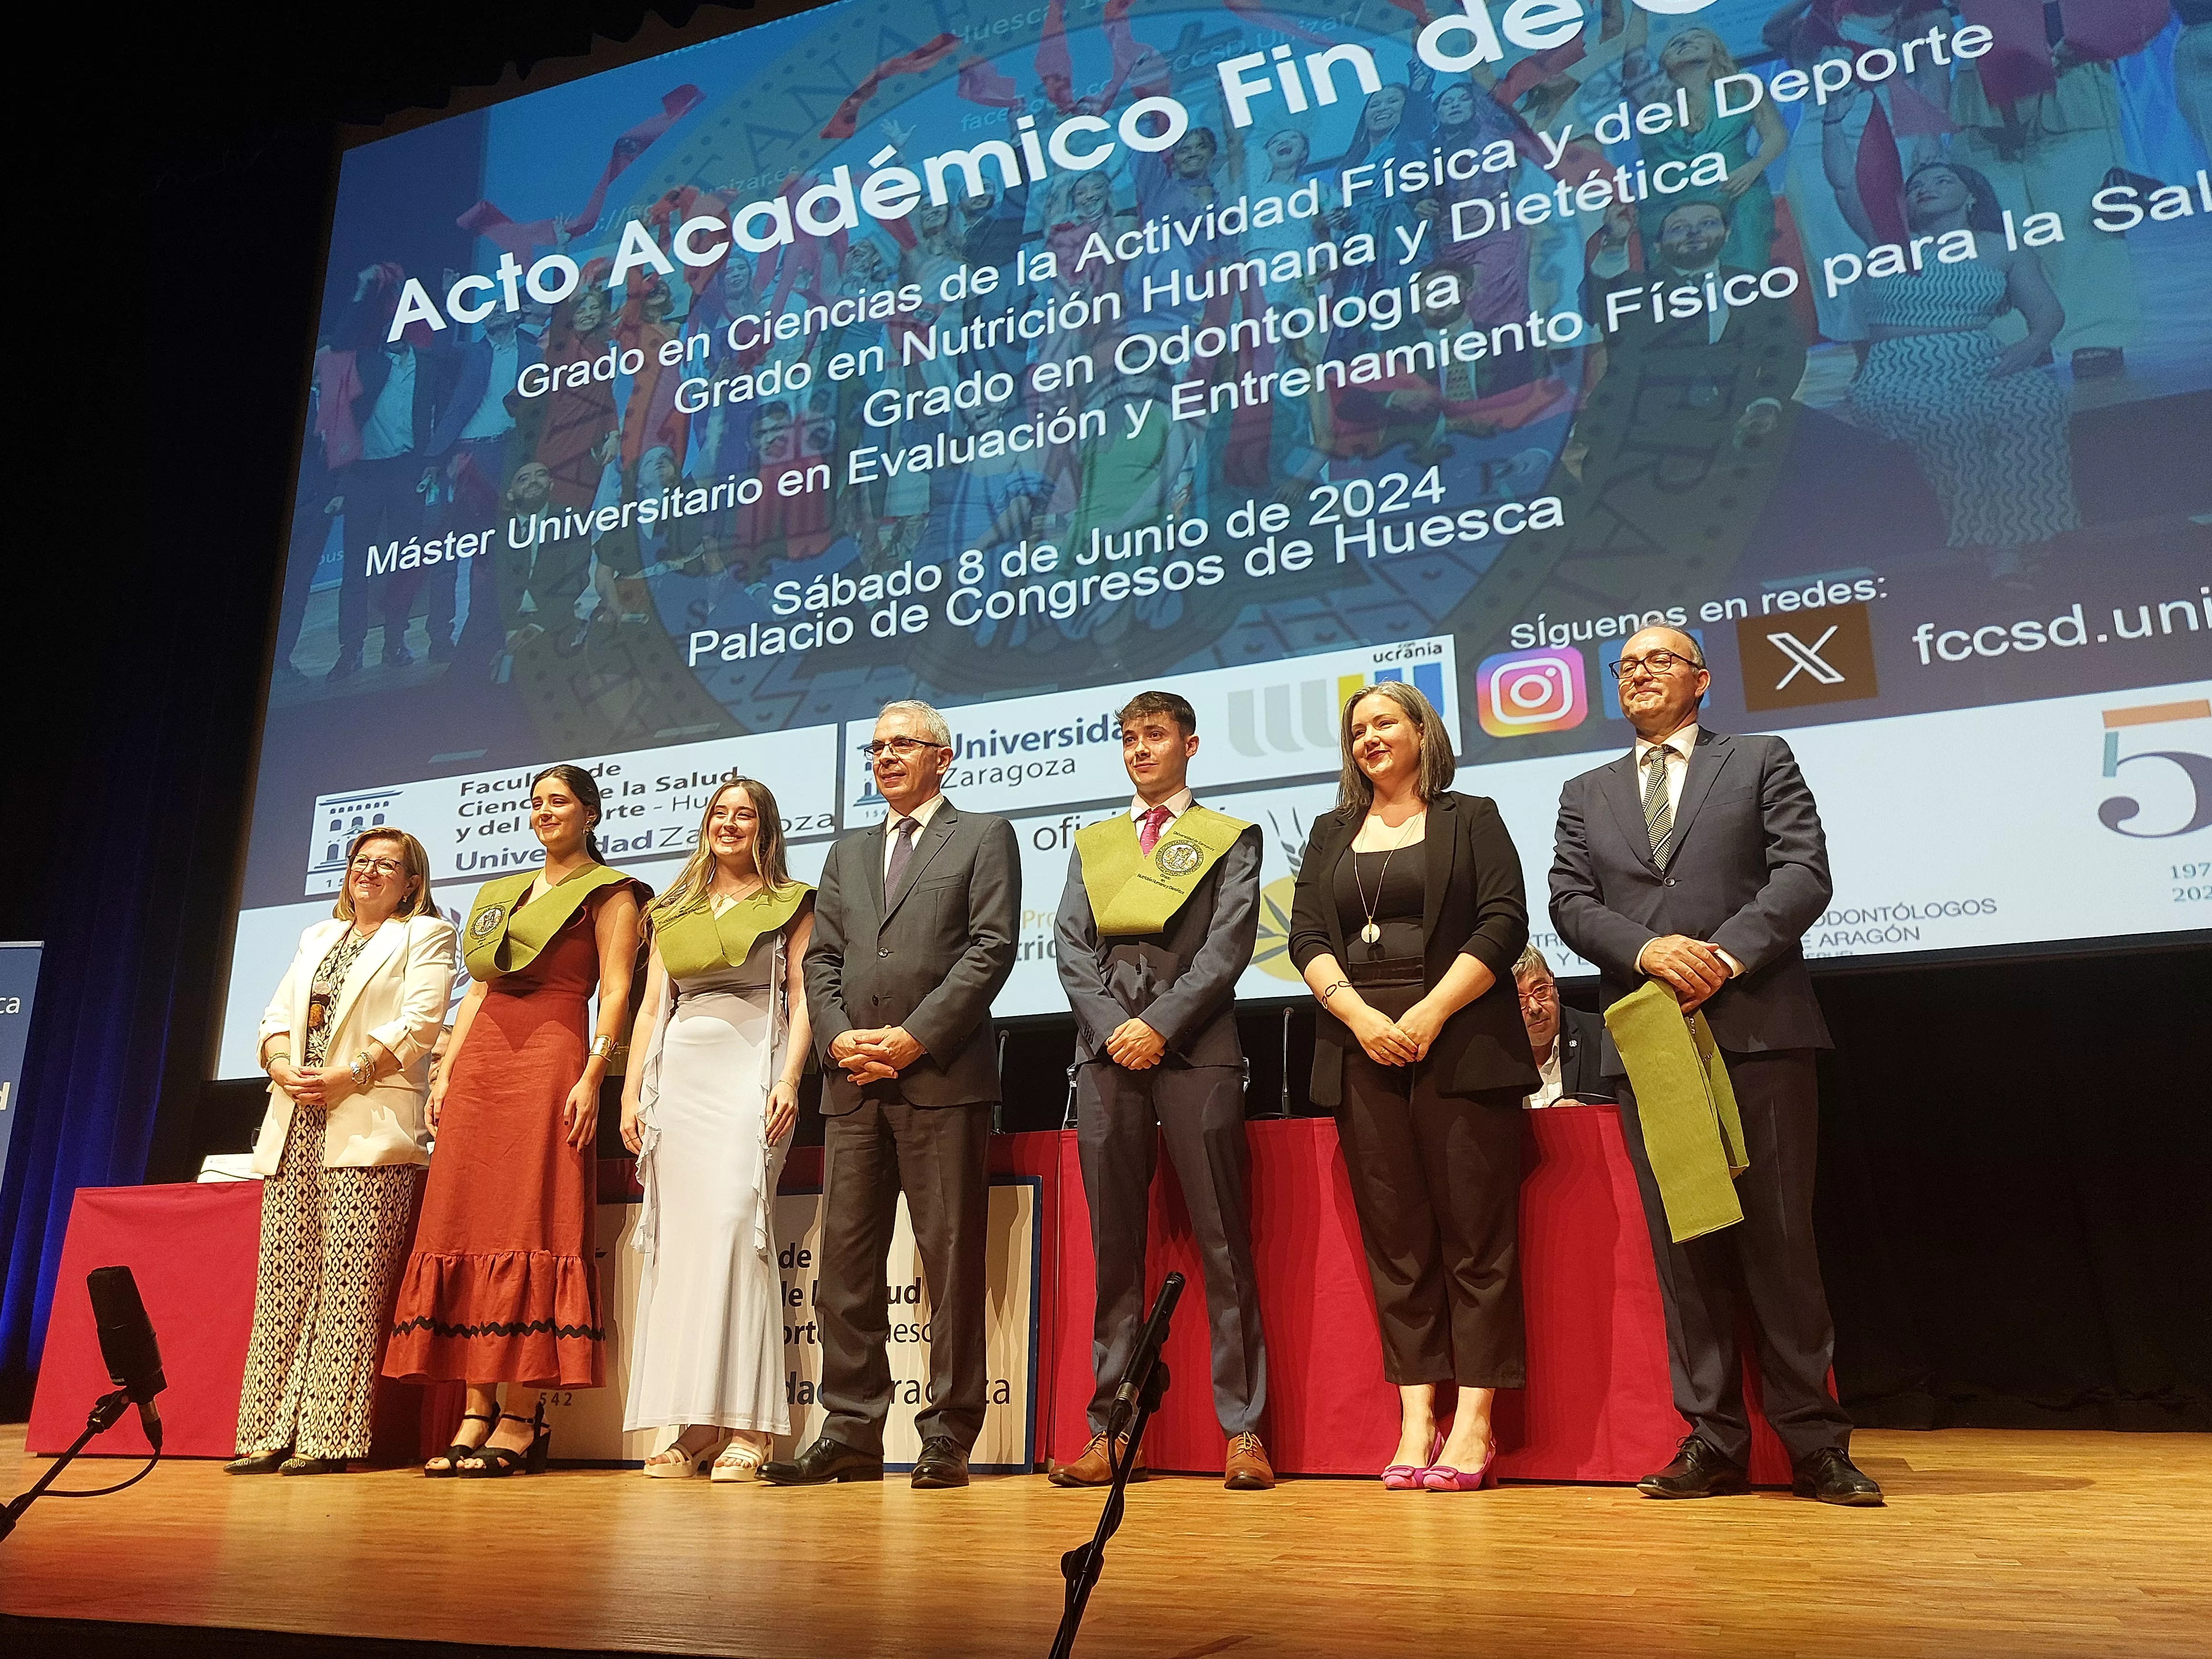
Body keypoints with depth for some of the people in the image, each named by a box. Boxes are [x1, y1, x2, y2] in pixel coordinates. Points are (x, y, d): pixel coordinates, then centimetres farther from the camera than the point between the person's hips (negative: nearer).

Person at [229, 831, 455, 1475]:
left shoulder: (426, 934, 7)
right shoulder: (317, 937, 26)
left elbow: (419, 1024, -6)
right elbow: (277, 1016, 18)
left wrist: (348, 1074, -15)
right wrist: (282, 1065, -3)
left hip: (369, 1127, -6)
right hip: (293, 1128, 6)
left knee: (348, 1284, -9)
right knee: (282, 1279, 1)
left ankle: (328, 1437, -7)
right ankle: (270, 1434, 4)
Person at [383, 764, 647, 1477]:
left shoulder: (607, 892, 4)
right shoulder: (500, 893, 23)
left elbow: (615, 990, -6)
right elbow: (479, 989, 21)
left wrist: (591, 1077, -16)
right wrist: (446, 1072, 10)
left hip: (550, 1060, -7)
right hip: (480, 1062, 7)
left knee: (529, 1227, -9)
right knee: (467, 1225, 2)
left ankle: (521, 1417, -5)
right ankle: (477, 1412, 6)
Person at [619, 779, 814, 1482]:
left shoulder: (788, 903, 9)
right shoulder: (674, 911, 21)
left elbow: (802, 999, 1)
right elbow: (651, 1005, 18)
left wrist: (789, 1080, -12)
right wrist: (632, 1091, 8)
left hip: (749, 1073, -4)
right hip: (678, 1074, 5)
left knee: (734, 1224, -16)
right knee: (675, 1238, -1)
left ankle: (746, 1427, -14)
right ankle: (689, 1424, 3)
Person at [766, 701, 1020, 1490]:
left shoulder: (984, 836, 8)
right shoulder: (847, 854, 24)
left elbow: (992, 948, -4)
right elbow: (820, 960, 16)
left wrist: (914, 1036, -12)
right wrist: (838, 1039, -3)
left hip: (943, 1076, -5)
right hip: (853, 1082, 5)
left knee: (951, 1257, -2)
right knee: (846, 1259, 5)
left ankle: (948, 1437, 6)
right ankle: (851, 1433, 13)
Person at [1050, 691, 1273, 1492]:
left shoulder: (1230, 839, 11)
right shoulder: (1092, 844, 21)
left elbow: (1228, 946, -1)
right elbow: (1072, 946, 10)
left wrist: (1160, 1025, -11)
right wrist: (1112, 1028, -6)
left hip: (1194, 1048, -3)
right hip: (1106, 1049, 3)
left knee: (1223, 1243, -4)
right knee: (1114, 1246, 4)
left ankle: (1243, 1431, 2)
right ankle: (1111, 1430, 10)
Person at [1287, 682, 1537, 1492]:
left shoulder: (1471, 819, 8)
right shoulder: (1332, 833, 19)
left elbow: (1504, 923, -3)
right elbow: (1306, 935, 10)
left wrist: (1430, 1014, -12)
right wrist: (1360, 1014, -7)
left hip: (1460, 1048, -3)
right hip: (1361, 1052, 3)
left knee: (1475, 1235, -3)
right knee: (1394, 1240, 3)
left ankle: (1474, 1424, 3)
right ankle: (1415, 1421, 7)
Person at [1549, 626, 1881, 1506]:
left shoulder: (1761, 761, 12)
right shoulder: (1586, 794, 19)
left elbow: (1804, 872, -1)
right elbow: (1569, 900, 7)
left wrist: (1726, 953, -14)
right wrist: (1647, 949, -12)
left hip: (1758, 1029, -2)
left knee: (1779, 1237, -1)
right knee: (1682, 1245, 4)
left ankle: (1815, 1441, 9)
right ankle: (1713, 1440, 11)